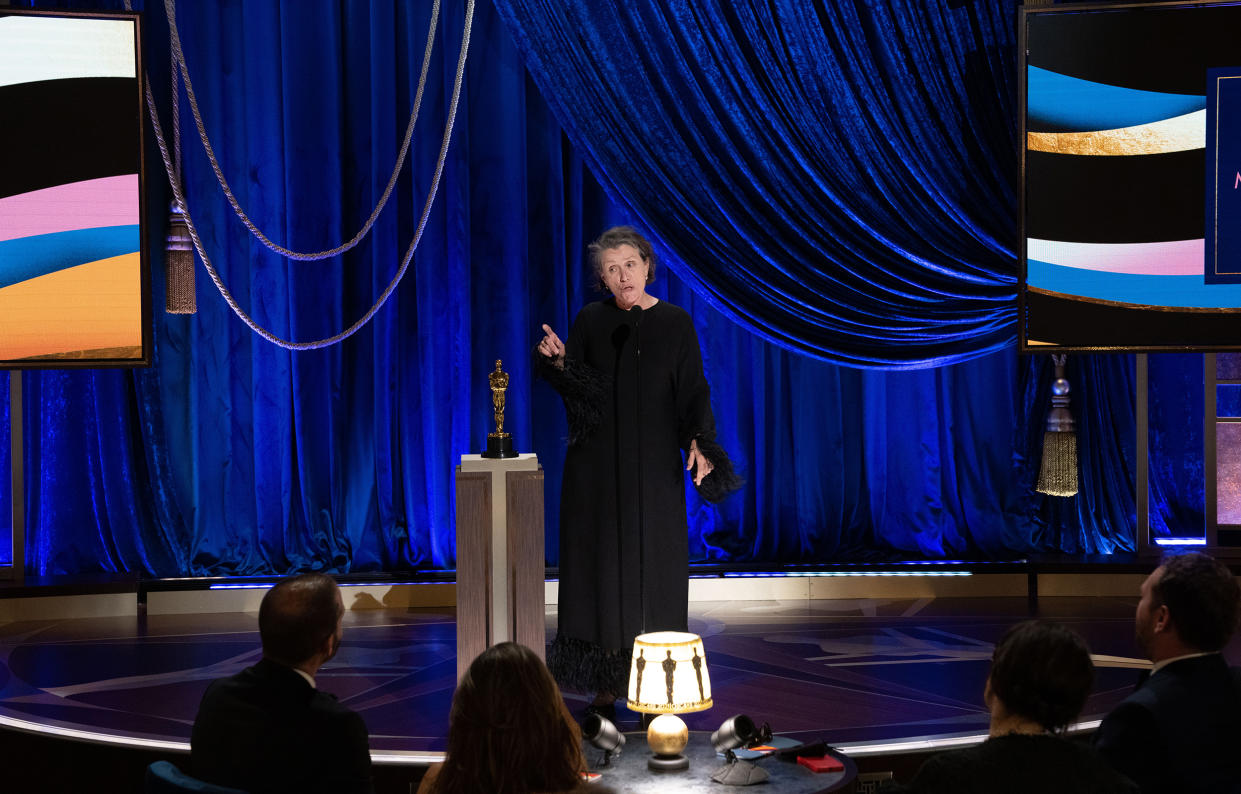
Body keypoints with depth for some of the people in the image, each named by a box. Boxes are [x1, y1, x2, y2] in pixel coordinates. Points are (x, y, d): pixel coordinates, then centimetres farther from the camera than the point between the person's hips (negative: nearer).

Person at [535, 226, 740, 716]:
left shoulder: (675, 322, 2)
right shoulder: (591, 321, 5)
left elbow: (694, 391, -1)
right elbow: (577, 388, 2)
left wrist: (699, 442, -16)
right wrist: (559, 361, -18)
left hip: (653, 466, -1)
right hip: (597, 467, 1)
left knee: (653, 568, -1)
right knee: (600, 563, 0)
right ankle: (604, 686, 7)